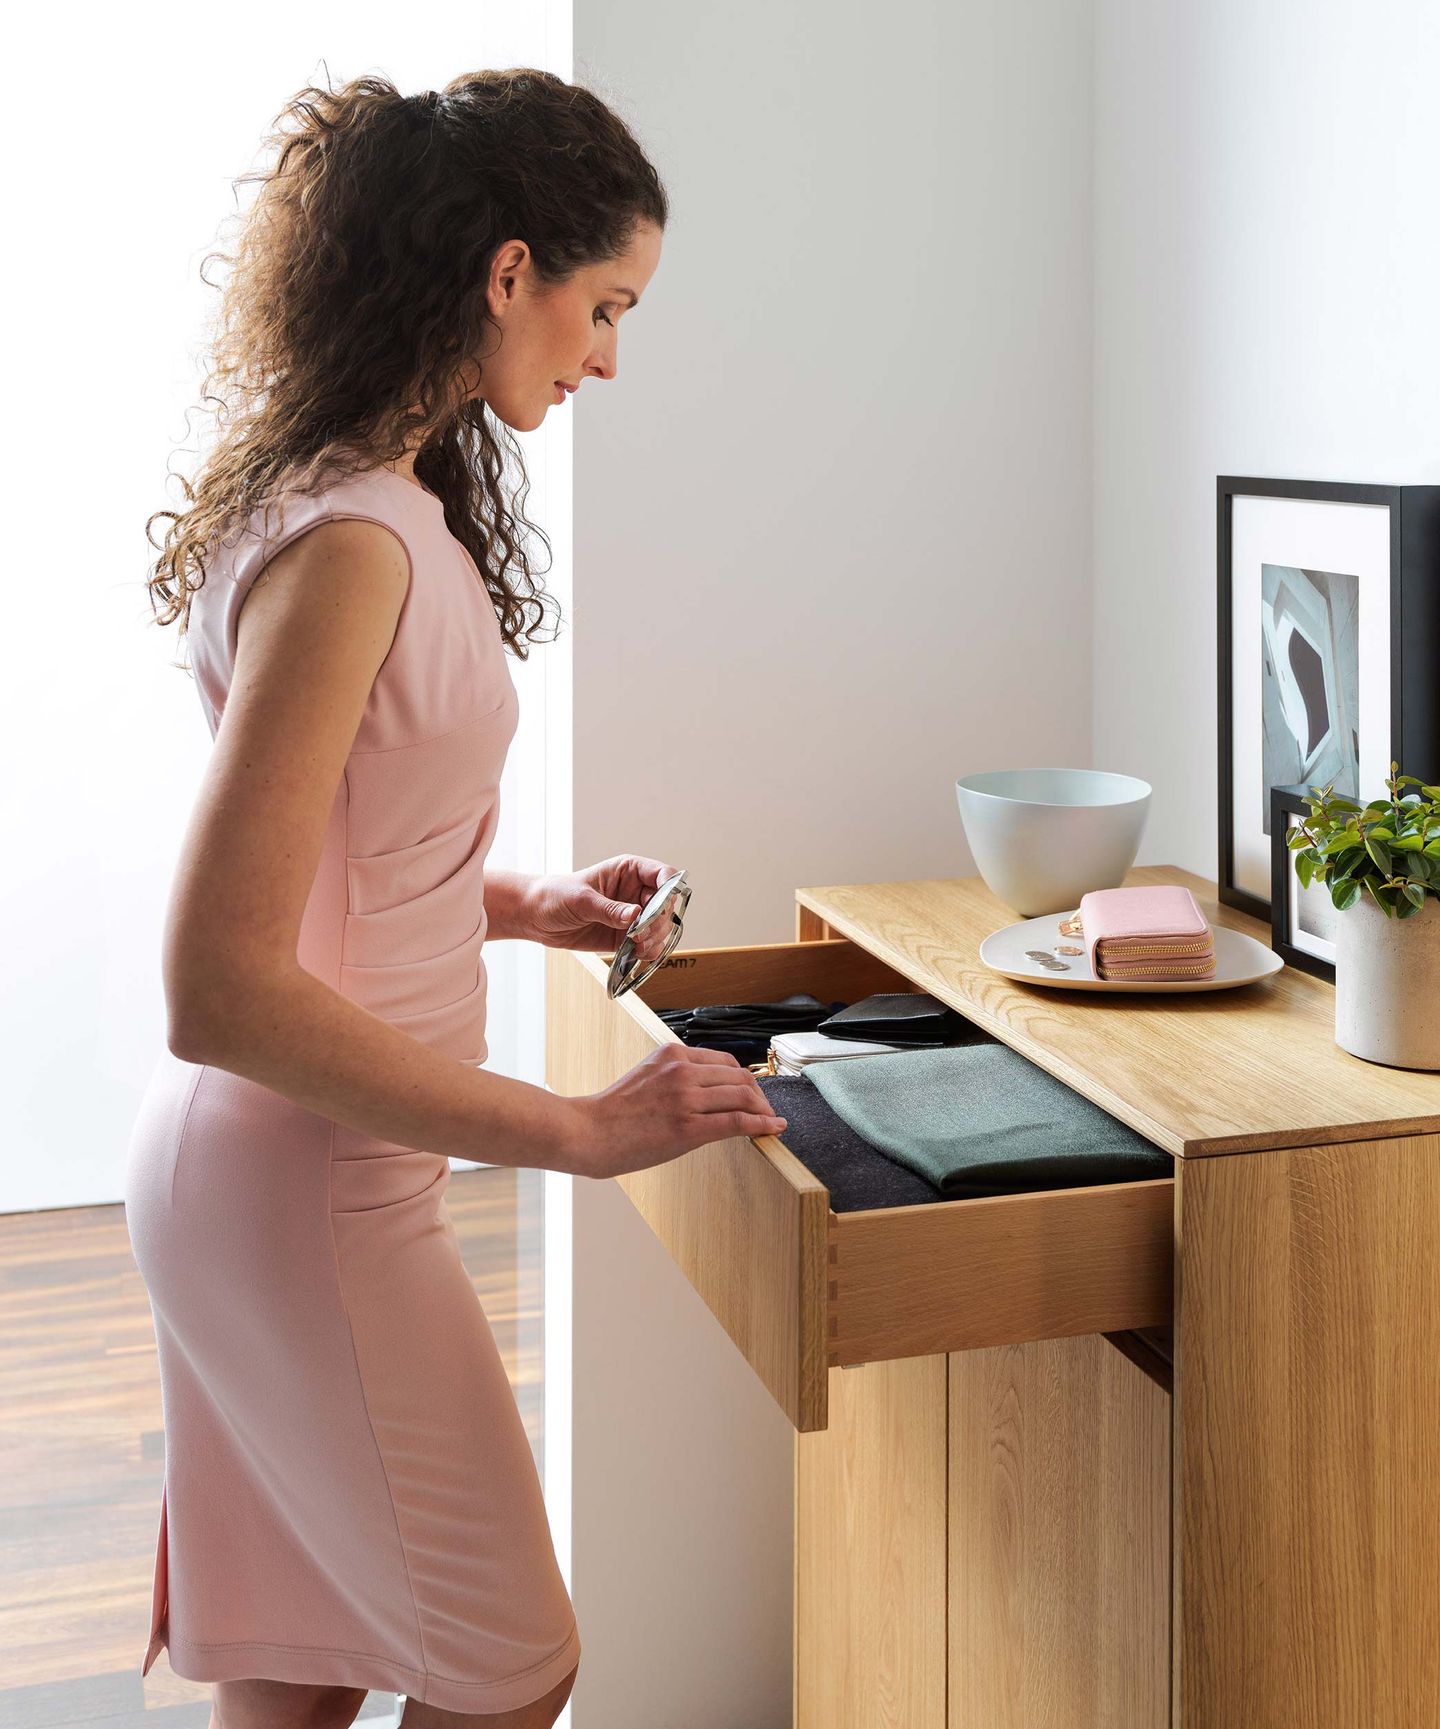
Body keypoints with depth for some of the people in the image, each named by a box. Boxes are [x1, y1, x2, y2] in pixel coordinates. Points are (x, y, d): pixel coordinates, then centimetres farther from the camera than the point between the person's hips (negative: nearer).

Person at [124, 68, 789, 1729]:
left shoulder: (380, 500, 6)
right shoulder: (348, 548, -24)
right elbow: (218, 991, -28)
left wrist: (527, 904, 6)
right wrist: (581, 1129, -24)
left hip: (246, 1163, 9)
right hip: (305, 1195, -9)